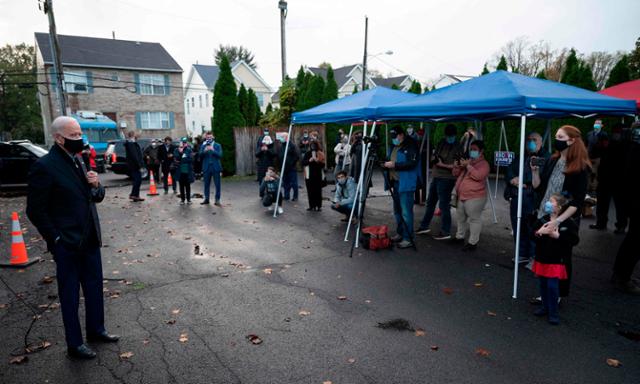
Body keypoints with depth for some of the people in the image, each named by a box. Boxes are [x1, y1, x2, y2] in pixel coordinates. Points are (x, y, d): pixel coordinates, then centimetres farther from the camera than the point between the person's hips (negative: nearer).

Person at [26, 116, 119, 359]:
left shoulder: (79, 161, 7)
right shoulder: (44, 166, -15)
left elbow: (96, 197, 14)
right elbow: (35, 211, -13)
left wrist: (96, 186, -7)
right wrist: (56, 239, -14)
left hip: (90, 240, 7)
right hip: (67, 245, -7)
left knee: (94, 287, 17)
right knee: (70, 295, 9)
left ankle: (96, 330, 35)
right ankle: (74, 344, 24)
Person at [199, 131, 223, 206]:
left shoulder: (218, 145, 5)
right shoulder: (203, 146, 10)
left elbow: (220, 155, -6)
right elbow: (200, 156, 0)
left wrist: (213, 150, -19)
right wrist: (204, 151, -18)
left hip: (215, 167, -2)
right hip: (206, 168, 2)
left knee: (217, 184, -3)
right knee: (206, 184, 9)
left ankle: (217, 200, 2)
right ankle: (206, 199, 19)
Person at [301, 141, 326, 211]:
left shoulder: (321, 154, 2)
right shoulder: (307, 153, 6)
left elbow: (323, 164, -2)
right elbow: (303, 162, 0)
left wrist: (318, 161, -19)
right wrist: (309, 160, -14)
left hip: (318, 175, -2)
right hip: (309, 175, 2)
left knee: (318, 191, -1)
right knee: (310, 191, 2)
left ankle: (319, 206, 6)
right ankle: (311, 206, 11)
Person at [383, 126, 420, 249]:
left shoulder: (410, 145, -10)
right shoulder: (394, 146, 17)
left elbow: (412, 163, -20)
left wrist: (394, 165, -21)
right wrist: (387, 164, 10)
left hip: (406, 184, -9)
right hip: (395, 182, 9)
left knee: (406, 212, -8)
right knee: (397, 210, 15)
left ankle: (408, 239, -1)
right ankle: (400, 234, 27)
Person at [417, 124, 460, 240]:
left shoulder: (458, 147, -11)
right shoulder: (441, 143, 10)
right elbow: (433, 157, 16)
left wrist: (442, 165, -18)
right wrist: (435, 158, -6)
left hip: (447, 179, -8)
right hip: (436, 177, 8)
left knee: (444, 205, -3)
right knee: (430, 202, 16)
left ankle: (445, 232, 7)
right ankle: (424, 226, 29)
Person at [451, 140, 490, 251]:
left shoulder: (484, 164, -7)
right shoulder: (467, 161, 16)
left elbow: (478, 176, -24)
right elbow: (456, 174, 18)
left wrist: (468, 166, -23)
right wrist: (456, 166, -3)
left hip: (474, 197, -8)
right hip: (461, 196, 9)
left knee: (474, 219, -3)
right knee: (460, 217, 19)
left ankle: (473, 242, 2)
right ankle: (460, 237, 35)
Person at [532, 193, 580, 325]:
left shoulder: (568, 223, -10)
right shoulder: (542, 220, 1)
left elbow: (574, 239, -14)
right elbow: (532, 236, 2)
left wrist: (558, 236, -22)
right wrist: (539, 232, -18)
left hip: (556, 260, -5)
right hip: (542, 258, 5)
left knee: (552, 286, -4)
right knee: (543, 285, 15)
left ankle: (553, 313, 11)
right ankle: (545, 307, 32)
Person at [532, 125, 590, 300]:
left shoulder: (580, 168, -10)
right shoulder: (552, 161, 5)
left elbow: (577, 201, -14)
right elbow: (537, 187, 10)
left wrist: (558, 220, -22)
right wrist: (534, 170, -6)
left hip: (565, 222, -4)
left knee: (561, 257, 8)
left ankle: (558, 295, 23)